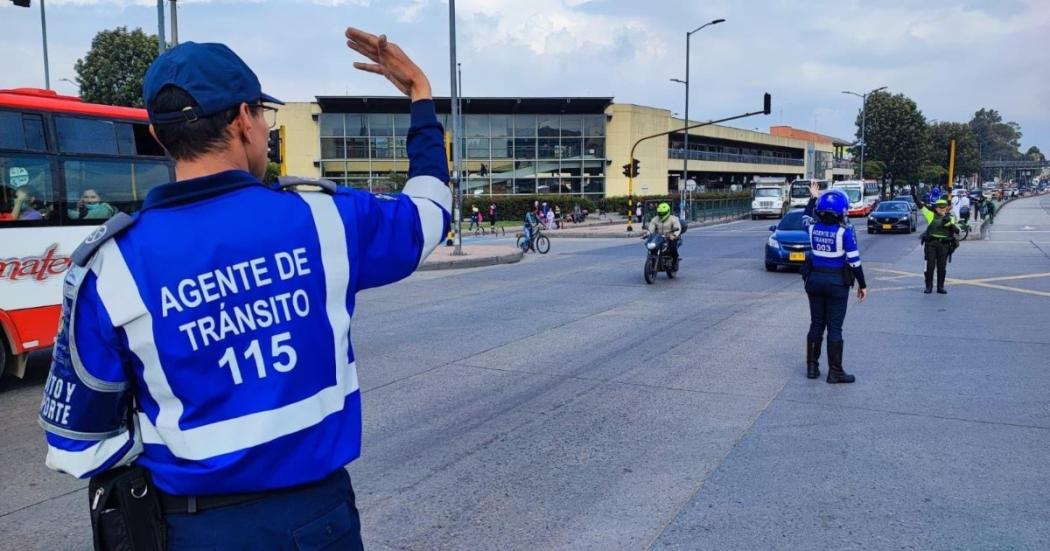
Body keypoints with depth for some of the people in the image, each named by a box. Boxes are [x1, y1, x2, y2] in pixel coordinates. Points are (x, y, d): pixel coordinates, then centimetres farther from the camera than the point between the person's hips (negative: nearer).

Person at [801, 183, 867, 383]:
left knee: (816, 325, 14)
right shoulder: (845, 231, -15)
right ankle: (835, 372, 8)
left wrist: (813, 198, 34)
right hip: (837, 283, -4)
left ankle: (812, 367, 21)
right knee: (834, 328, 2)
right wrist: (862, 285, -2)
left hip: (814, 280, 4)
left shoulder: (813, 227, -3)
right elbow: (854, 261, -12)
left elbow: (805, 217, 23)